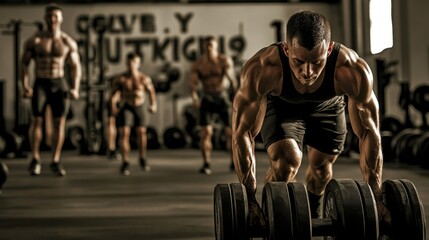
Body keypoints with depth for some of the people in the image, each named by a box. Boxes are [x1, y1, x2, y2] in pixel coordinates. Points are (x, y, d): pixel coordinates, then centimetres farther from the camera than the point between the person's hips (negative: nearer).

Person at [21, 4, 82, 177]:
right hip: (40, 84, -1)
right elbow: (24, 63, 0)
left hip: (60, 84, 1)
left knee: (60, 122, -1)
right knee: (37, 120, -9)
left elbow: (76, 67, 3)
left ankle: (55, 162, 7)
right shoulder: (34, 40, -2)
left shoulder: (69, 42, 1)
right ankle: (35, 160, 3)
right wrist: (25, 86, -12)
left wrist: (75, 88, -10)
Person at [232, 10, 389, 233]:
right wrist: (250, 200, -37)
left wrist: (376, 196, -26)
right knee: (286, 160, -23)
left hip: (327, 105, 2)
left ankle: (312, 212, 43)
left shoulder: (353, 70, -41)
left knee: (322, 166, 9)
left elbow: (369, 132, -28)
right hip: (280, 105, -2)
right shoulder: (261, 69, -44)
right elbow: (242, 133, -35)